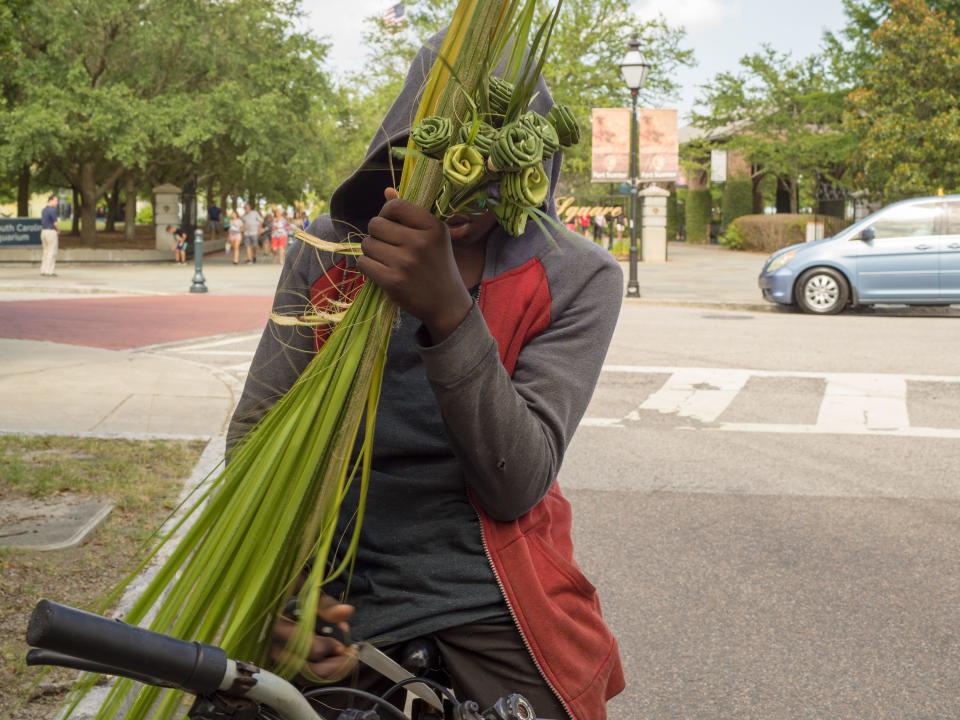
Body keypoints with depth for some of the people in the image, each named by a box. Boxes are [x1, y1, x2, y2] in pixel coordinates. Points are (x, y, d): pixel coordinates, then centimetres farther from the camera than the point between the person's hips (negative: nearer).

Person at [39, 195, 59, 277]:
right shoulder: (52, 210, -14)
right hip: (51, 232, -9)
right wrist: (58, 230, 4)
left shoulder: (43, 210, 13)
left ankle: (43, 271, 12)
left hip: (43, 231, 9)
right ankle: (49, 271, -7)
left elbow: (43, 222, 16)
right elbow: (55, 223, -16)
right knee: (52, 253, -5)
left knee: (45, 252, 13)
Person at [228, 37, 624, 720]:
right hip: (339, 605, 2)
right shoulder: (328, 249, -2)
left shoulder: (578, 279, -9)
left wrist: (449, 312, -31)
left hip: (495, 611, -1)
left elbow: (517, 485, -17)